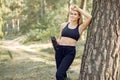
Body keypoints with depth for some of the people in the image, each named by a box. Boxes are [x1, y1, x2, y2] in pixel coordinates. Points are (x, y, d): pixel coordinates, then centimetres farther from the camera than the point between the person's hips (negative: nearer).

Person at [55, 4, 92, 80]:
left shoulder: (80, 27, 1)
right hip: (60, 49, 4)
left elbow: (89, 17, -14)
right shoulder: (64, 25, 10)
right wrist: (57, 41, -2)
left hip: (70, 51, -4)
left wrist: (78, 9, -6)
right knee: (61, 72, 14)